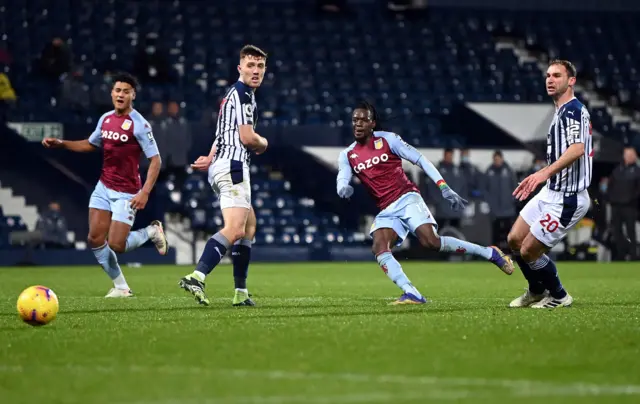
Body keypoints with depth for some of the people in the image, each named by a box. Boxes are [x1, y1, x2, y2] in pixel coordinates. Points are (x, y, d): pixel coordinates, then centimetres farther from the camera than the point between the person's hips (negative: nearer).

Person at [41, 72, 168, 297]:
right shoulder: (105, 119, 5)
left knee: (116, 245, -10)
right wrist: (61, 144, 12)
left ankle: (152, 232, 18)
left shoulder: (138, 124, -15)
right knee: (95, 239, -1)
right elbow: (91, 144, 24)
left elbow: (155, 160, -15)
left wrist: (145, 192, -23)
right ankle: (121, 287, 13)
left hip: (127, 193, -6)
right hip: (104, 188, 6)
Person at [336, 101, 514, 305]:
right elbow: (342, 180, -5)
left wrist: (445, 189, -9)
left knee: (430, 241, -23)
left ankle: (490, 253, -8)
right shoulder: (347, 155, 9)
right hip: (386, 211, 4)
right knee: (379, 248, -23)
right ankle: (412, 294, -29)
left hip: (407, 199, -4)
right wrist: (343, 188, -32)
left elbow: (421, 160, -2)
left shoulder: (387, 139, -1)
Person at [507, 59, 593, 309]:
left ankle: (558, 297, 15)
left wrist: (545, 172, -45)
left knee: (529, 251, -6)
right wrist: (541, 178, 33)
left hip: (566, 200, -10)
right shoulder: (563, 111, 15)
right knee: (514, 240, 13)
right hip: (551, 193, 10)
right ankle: (537, 291, 32)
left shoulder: (572, 110, -17)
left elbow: (577, 148, -35)